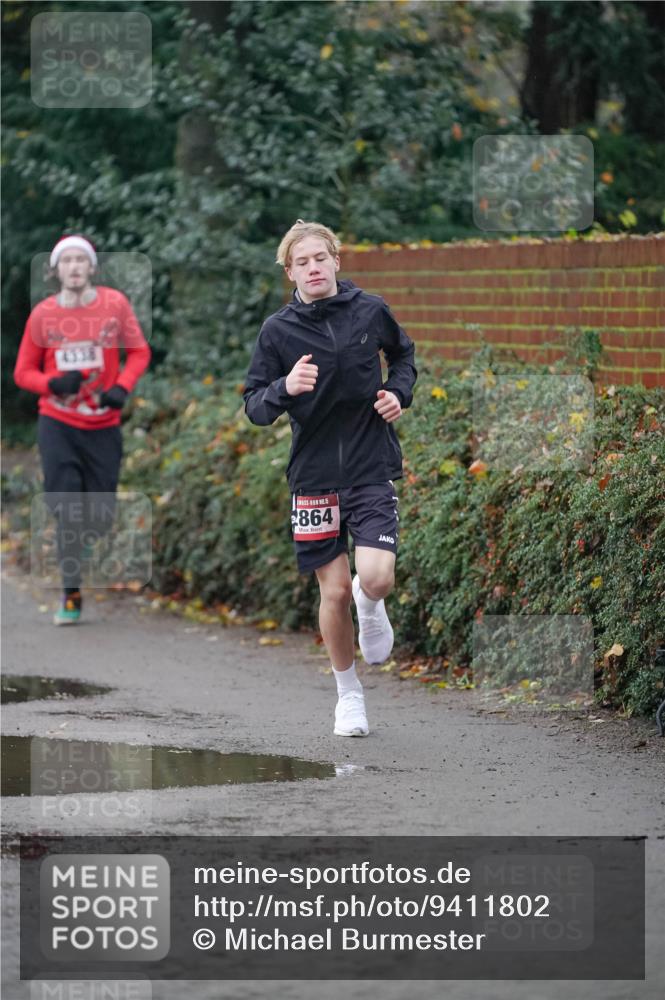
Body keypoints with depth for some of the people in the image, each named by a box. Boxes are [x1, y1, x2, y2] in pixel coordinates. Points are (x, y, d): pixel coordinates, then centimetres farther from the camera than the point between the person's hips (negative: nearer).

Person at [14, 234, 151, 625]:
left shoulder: (114, 304, -3)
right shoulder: (43, 314, -3)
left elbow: (139, 351, 5)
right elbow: (23, 372, 5)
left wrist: (122, 387, -13)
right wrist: (53, 384, -16)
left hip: (103, 426, 1)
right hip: (58, 424, -1)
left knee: (100, 517, 0)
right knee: (66, 508, -11)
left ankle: (76, 548, 34)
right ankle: (71, 594, -3)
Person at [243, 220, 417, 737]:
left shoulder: (371, 310, -1)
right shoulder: (279, 330, -4)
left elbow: (403, 351, 20)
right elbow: (255, 404, -2)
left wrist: (399, 392, 2)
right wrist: (285, 388, -22)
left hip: (373, 467, 0)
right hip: (314, 474, 0)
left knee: (377, 577, -18)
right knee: (334, 590, 3)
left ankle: (371, 606, 22)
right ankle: (348, 692, 24)